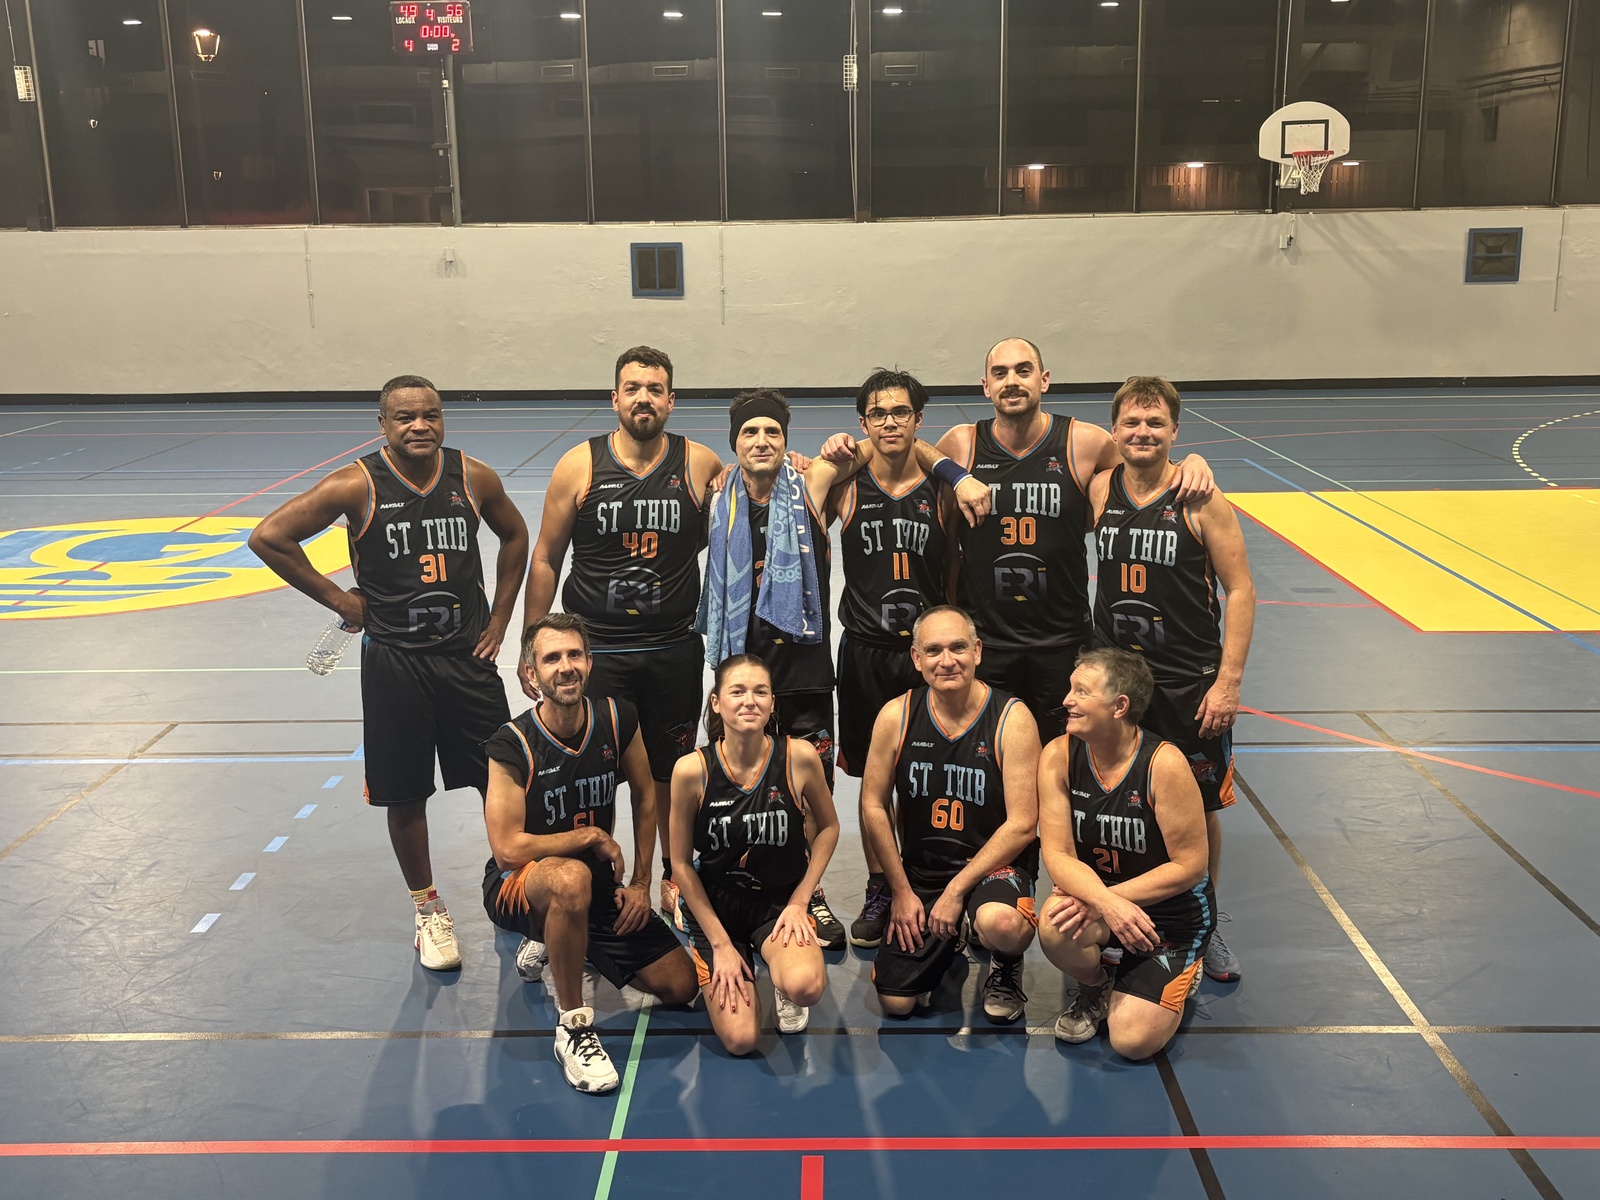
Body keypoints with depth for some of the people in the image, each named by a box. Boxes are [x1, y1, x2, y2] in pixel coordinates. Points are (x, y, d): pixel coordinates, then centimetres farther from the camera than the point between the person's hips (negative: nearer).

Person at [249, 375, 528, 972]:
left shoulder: (473, 477, -2)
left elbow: (514, 535, 15)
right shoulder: (357, 486, -11)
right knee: (403, 793, 8)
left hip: (468, 654, 2)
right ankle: (428, 909, 27)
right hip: (394, 660, -2)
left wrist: (499, 618, 9)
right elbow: (268, 537, -8)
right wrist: (337, 598, -6)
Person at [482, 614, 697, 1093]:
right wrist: (593, 837, -17)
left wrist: (641, 883, 3)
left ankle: (551, 944, 21)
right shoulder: (513, 745, -22)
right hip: (516, 886, -5)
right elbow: (508, 850, -24)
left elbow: (645, 795, 6)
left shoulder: (618, 719, -9)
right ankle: (573, 1028, -22)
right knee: (571, 878, -42)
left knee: (679, 986, -1)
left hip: (597, 883, 5)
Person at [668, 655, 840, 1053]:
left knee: (804, 987, -31)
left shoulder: (799, 756, -15)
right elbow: (682, 863, -6)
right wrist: (720, 943, -7)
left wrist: (799, 901, -6)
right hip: (715, 905, 0)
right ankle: (716, 966, 22)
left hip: (781, 899, 0)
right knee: (740, 1040, -11)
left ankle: (783, 981, 9)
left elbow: (828, 827, 3)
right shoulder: (692, 770, -17)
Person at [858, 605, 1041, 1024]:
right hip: (920, 868, 3)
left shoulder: (1011, 719, -15)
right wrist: (902, 890, -1)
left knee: (998, 922, -38)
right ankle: (947, 946, 33)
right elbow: (873, 806, 1)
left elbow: (1022, 824, -16)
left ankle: (1006, 967, 1)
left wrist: (956, 890, -17)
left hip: (995, 863, -3)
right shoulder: (896, 716, -7)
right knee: (896, 1002, -1)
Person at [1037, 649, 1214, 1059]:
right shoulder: (1058, 756, -13)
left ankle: (1180, 975, 20)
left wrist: (1108, 897, -24)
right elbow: (1058, 855, -15)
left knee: (1133, 1041, -14)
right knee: (1055, 928, -33)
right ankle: (1095, 988, 4)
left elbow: (1190, 866, -19)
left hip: (1172, 912, -3)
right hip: (1097, 894, 3)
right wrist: (1105, 902, -34)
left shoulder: (1163, 763, -24)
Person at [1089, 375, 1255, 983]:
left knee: (1200, 808, 10)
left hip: (1190, 681, -2)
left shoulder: (1200, 499, -9)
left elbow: (1240, 591, -8)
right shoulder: (1098, 490, -1)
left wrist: (1229, 681, -12)